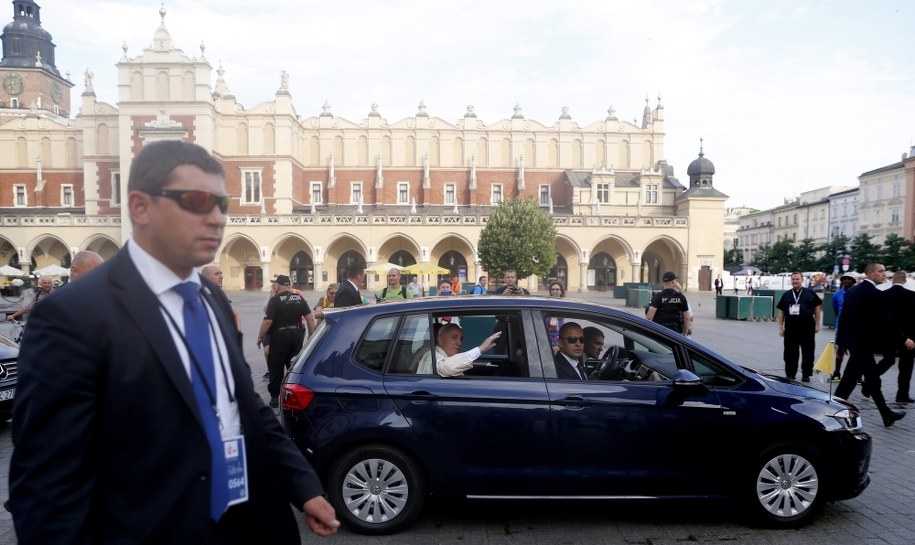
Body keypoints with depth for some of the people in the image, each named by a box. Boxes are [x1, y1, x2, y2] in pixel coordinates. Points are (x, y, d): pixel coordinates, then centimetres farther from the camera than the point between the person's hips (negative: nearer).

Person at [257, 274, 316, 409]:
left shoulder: (275, 300, -10)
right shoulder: (299, 298, 5)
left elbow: (267, 321, -16)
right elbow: (310, 318, 3)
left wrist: (260, 337, -4)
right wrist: (312, 336, 10)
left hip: (280, 336, -5)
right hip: (297, 335, 5)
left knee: (276, 367, 5)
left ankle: (274, 397, 8)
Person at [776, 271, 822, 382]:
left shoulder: (810, 293, 5)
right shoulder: (786, 295, 10)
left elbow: (817, 308, 6)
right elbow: (781, 311, 10)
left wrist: (817, 324, 1)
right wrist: (781, 327, 5)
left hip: (807, 327, -1)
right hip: (791, 327, 2)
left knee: (808, 352, 4)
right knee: (790, 352, 5)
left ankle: (806, 374, 14)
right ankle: (790, 374, 14)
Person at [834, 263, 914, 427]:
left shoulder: (852, 291, 10)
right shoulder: (873, 293, -17)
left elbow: (843, 316, 13)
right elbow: (886, 320, -17)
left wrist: (841, 341, 18)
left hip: (853, 340, 9)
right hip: (863, 342, -9)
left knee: (873, 378, 15)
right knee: (849, 379, -3)